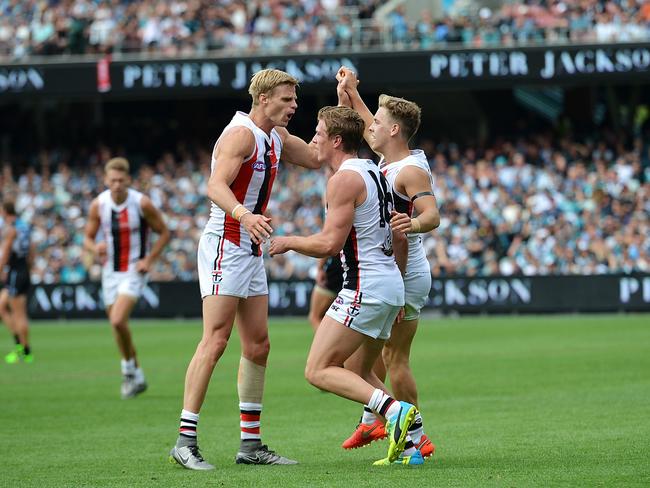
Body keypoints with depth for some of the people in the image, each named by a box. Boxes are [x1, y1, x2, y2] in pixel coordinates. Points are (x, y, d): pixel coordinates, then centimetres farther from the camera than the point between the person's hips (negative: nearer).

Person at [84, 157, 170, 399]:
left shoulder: (142, 203, -14)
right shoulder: (98, 205, -5)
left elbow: (164, 233, -3)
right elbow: (88, 238, 4)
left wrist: (149, 260, -13)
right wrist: (95, 248, -20)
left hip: (134, 271, -5)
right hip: (110, 271, 5)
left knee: (118, 320, -23)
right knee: (118, 325, 9)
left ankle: (129, 368, -2)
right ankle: (136, 376, 27)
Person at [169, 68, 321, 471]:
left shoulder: (276, 137, 14)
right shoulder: (241, 133, -14)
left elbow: (318, 158, 24)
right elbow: (216, 187, -27)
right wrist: (244, 216, -46)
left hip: (251, 250, 10)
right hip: (226, 245, -10)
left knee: (258, 346, 8)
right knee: (215, 342, -15)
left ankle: (251, 444, 12)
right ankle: (185, 441, -16)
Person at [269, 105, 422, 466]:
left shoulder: (344, 179, -12)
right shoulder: (375, 173, 17)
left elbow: (329, 243, -18)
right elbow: (400, 239, 21)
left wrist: (288, 242, -2)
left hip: (365, 287, -10)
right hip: (391, 287, 10)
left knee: (319, 371, -9)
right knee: (358, 373, 19)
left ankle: (395, 411, -24)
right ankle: (408, 440, 9)